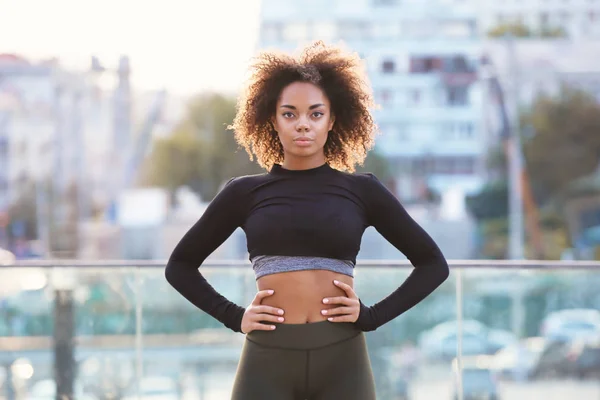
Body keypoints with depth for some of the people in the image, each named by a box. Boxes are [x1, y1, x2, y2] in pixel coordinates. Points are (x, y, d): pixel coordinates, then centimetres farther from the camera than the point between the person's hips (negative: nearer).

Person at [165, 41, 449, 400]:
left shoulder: (361, 190, 7)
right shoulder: (246, 193, 7)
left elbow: (433, 263, 12)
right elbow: (180, 266, 16)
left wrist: (373, 316, 0)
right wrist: (234, 317, 2)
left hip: (342, 360, 0)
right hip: (267, 362, 0)